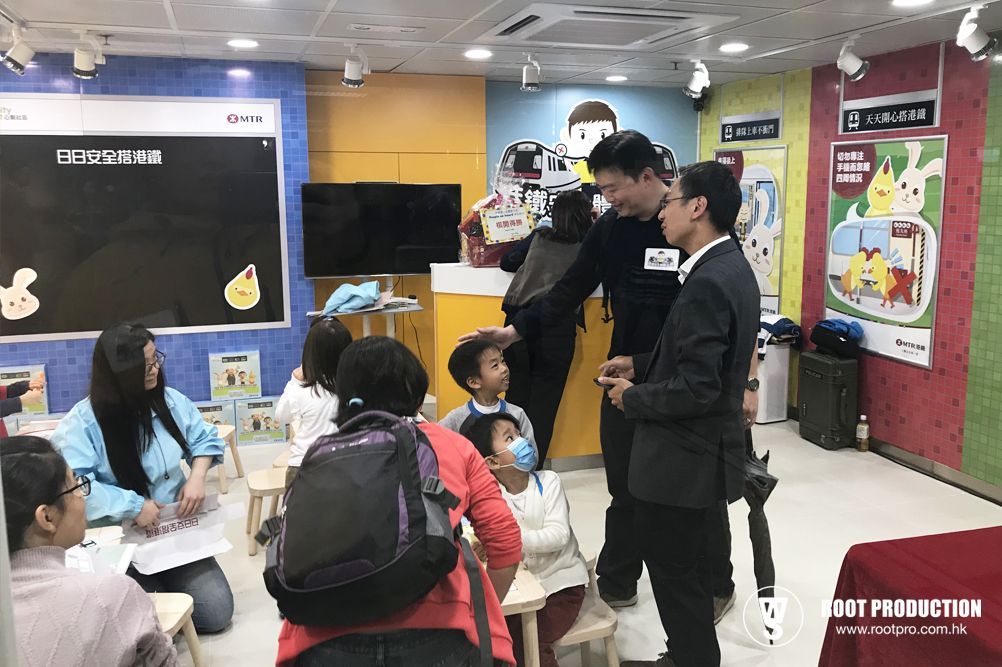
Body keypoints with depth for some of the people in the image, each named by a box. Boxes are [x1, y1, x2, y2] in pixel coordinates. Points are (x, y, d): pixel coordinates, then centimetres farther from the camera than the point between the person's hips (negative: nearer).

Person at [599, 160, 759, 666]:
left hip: (685, 457, -10)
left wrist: (633, 397, -13)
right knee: (685, 563, 24)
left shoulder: (708, 282, -25)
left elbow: (697, 388, -28)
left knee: (675, 570, 7)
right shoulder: (731, 268, 7)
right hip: (701, 448, 10)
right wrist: (641, 364, 9)